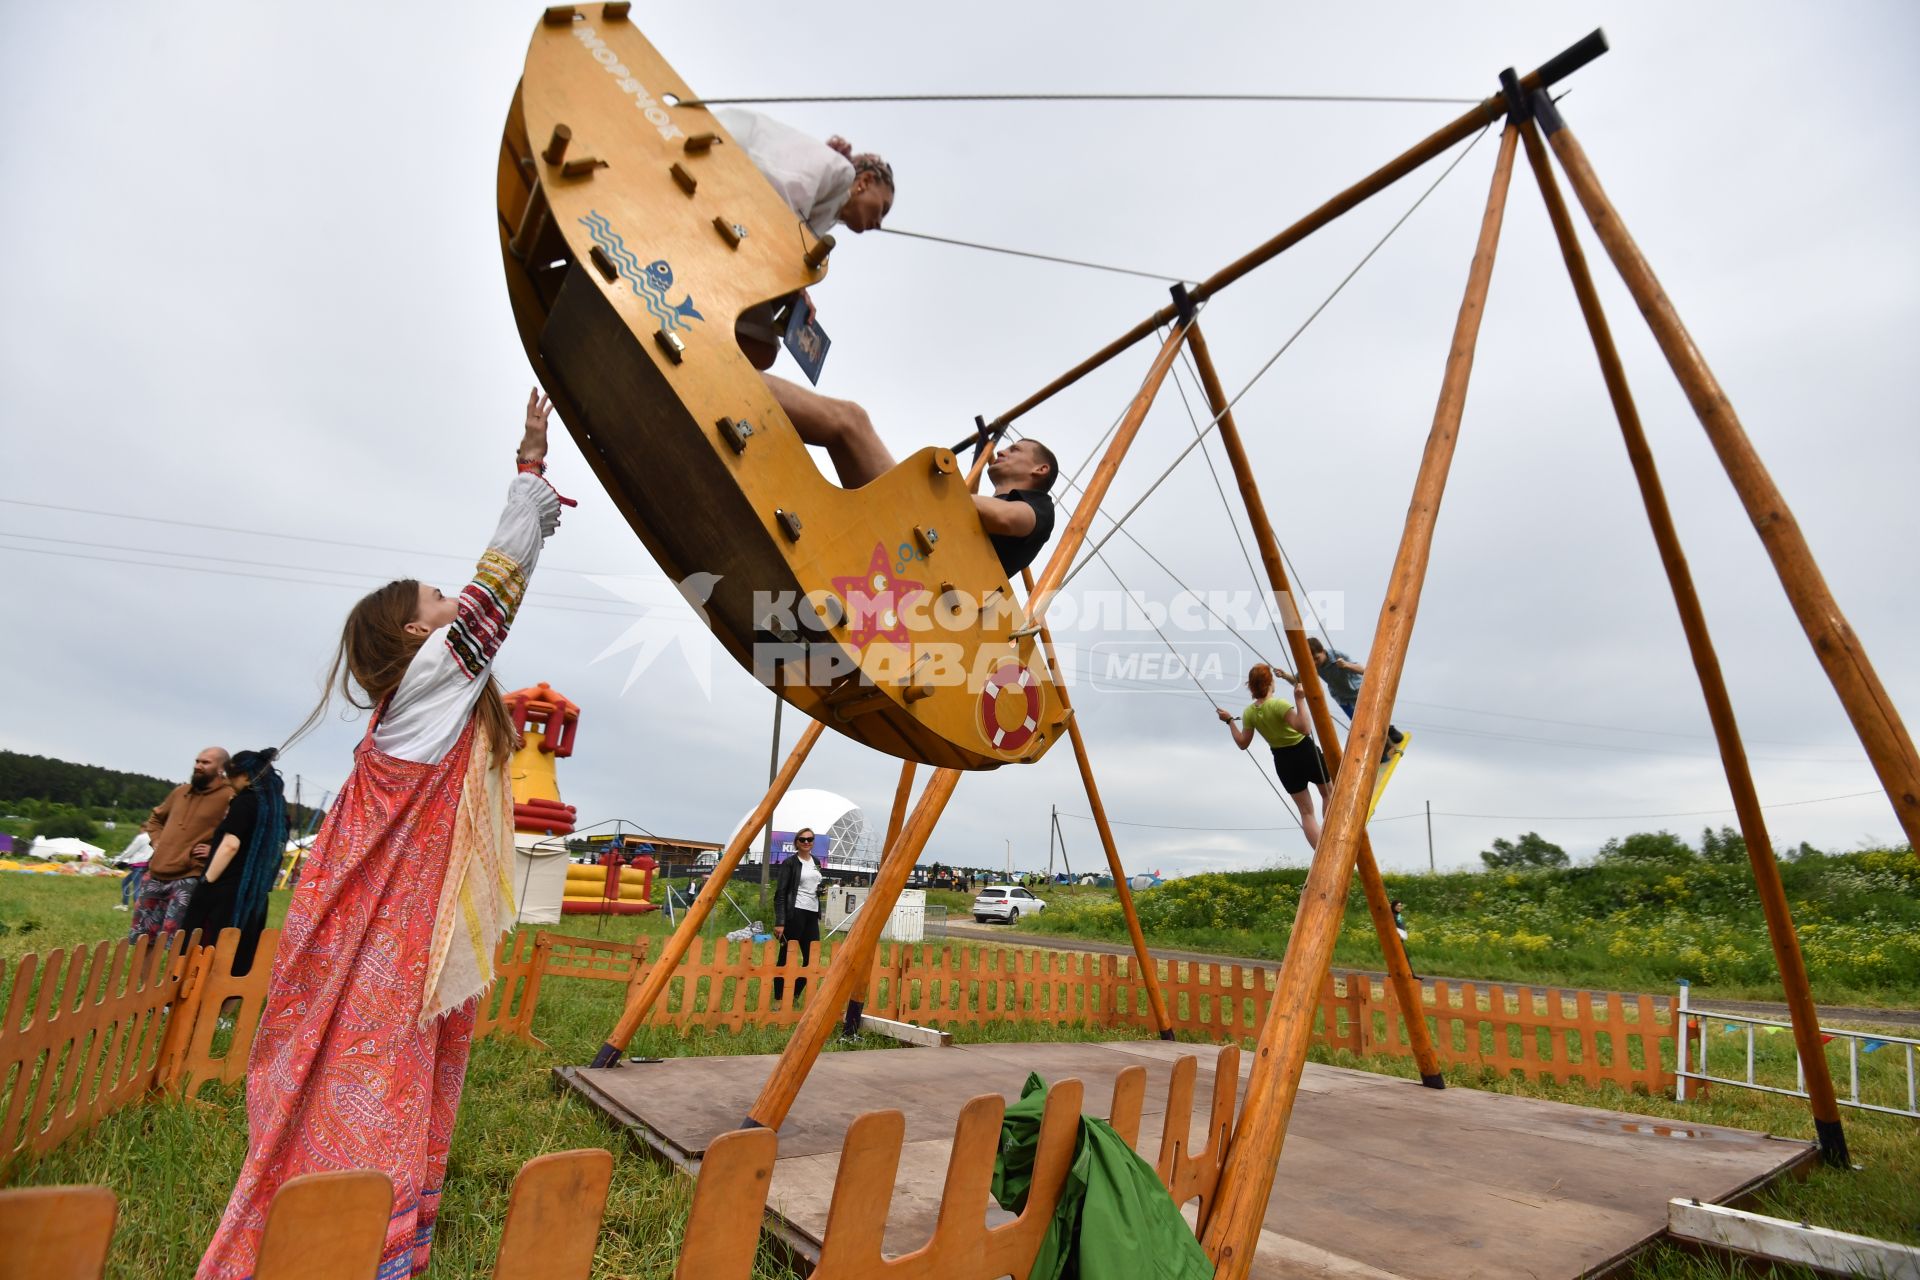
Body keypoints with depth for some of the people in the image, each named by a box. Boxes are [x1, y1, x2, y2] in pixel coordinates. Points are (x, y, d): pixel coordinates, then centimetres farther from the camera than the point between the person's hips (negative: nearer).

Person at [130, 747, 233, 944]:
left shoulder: (229, 797, -10)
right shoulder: (181, 791, 12)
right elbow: (155, 819, 31)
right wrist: (157, 841, 15)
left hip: (189, 878, -7)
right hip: (156, 873, 7)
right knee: (140, 936, 15)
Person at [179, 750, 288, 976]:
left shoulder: (245, 801, -9)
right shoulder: (275, 805, 14)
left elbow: (231, 844, -20)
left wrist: (208, 880, -12)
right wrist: (216, 851, 25)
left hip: (226, 891, -7)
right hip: (254, 896, 8)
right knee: (238, 959, 10)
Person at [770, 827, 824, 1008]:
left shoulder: (816, 862, 14)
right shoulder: (790, 863, -5)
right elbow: (780, 894, -9)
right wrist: (779, 922, -16)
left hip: (812, 915, 7)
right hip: (794, 914, -7)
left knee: (811, 958, 5)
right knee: (786, 957, -1)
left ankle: (795, 996, 19)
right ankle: (778, 999, 9)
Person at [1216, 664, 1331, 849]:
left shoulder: (1249, 712, -7)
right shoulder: (1279, 704, -24)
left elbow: (1243, 744, 0)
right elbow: (1303, 728, -34)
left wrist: (1230, 721, 8)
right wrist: (1299, 700, -36)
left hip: (1283, 761, 4)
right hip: (1305, 752, -4)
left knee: (1306, 811, 13)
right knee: (1328, 793, 24)